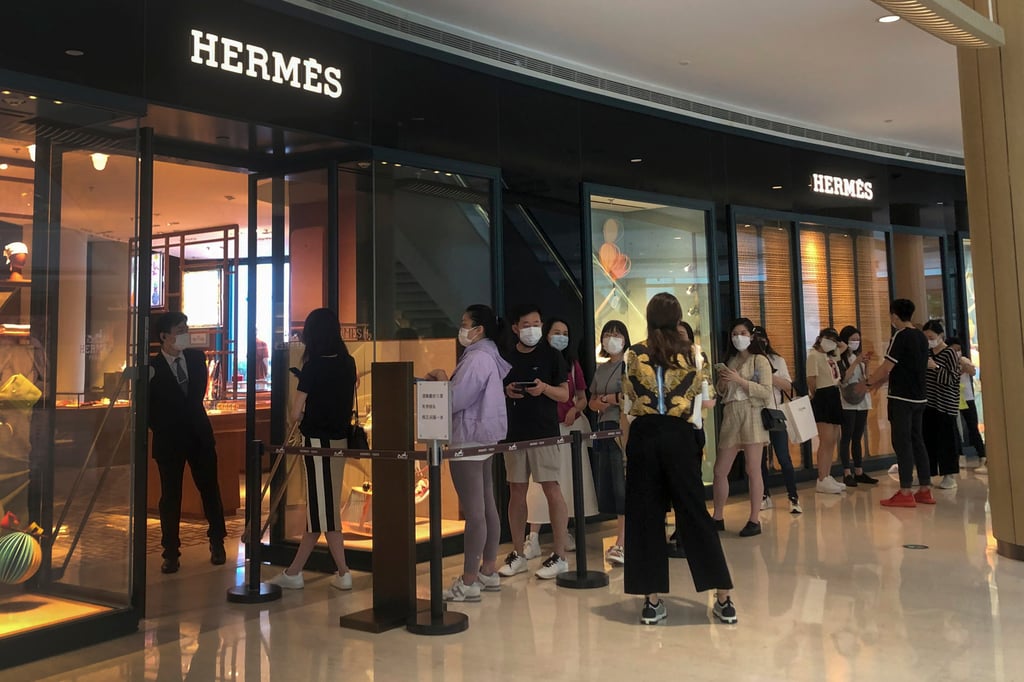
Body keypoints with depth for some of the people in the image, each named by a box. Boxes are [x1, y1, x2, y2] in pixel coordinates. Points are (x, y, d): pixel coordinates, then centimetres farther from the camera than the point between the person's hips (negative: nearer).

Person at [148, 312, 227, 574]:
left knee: (210, 489, 10)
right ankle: (171, 553, 13)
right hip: (169, 440, -3)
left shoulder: (197, 358, 2)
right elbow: (147, 407, -2)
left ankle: (217, 543, 25)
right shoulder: (152, 367, -9)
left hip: (199, 434, 3)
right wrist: (162, 429, -1)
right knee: (170, 496, 2)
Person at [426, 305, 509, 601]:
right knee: (487, 507, 14)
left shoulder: (476, 359, -17)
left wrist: (441, 380, -5)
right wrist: (446, 381, 5)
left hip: (469, 441, -11)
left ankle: (469, 582, -3)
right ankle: (489, 572, 22)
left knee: (474, 512, -7)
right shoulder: (488, 356, 16)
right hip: (484, 438, 11)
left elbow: (455, 401, -20)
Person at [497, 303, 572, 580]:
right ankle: (517, 554, 19)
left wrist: (545, 388, -19)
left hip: (545, 432, -3)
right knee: (516, 491, 8)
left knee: (552, 489, -5)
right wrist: (507, 392, -6)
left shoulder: (551, 355, 1)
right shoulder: (506, 358, 9)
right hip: (514, 432, 4)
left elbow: (564, 394, 0)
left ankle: (559, 556, 2)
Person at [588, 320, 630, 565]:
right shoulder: (600, 369, 18)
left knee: (623, 488, -10)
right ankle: (629, 536, 17)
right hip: (604, 429, 7)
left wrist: (609, 398, -10)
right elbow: (592, 401, 21)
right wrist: (605, 402, -1)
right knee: (609, 488, 7)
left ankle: (621, 545, -11)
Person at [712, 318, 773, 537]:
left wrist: (740, 380, -15)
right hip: (730, 416, 6)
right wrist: (722, 382, -1)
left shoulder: (760, 360, 0)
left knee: (753, 470, -5)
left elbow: (766, 392, -10)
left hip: (752, 416, -6)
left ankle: (755, 520, 2)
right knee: (720, 470, 5)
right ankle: (718, 518, 16)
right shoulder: (729, 361, 17)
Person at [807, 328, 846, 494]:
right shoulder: (814, 355, -7)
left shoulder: (831, 355, 18)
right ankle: (822, 481, -11)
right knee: (826, 441, -13)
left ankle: (827, 477, 16)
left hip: (835, 397, 9)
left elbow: (844, 346, 36)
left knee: (832, 441, 10)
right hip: (823, 398, -9)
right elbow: (811, 380, -12)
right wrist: (816, 398, -5)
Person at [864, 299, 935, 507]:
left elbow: (887, 367, -16)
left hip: (901, 398, -8)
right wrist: (878, 383, 20)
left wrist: (868, 383, -2)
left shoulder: (900, 336, -13)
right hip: (919, 397, 8)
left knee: (902, 443, -4)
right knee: (917, 442, 12)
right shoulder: (922, 336, 12)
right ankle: (925, 490, 14)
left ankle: (905, 493, -3)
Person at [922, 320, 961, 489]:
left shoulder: (950, 353, -8)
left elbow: (952, 378, -14)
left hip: (945, 404, -6)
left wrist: (935, 367, -22)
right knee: (927, 439, 6)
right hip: (928, 403, 6)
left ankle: (949, 476, 5)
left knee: (946, 439, -2)